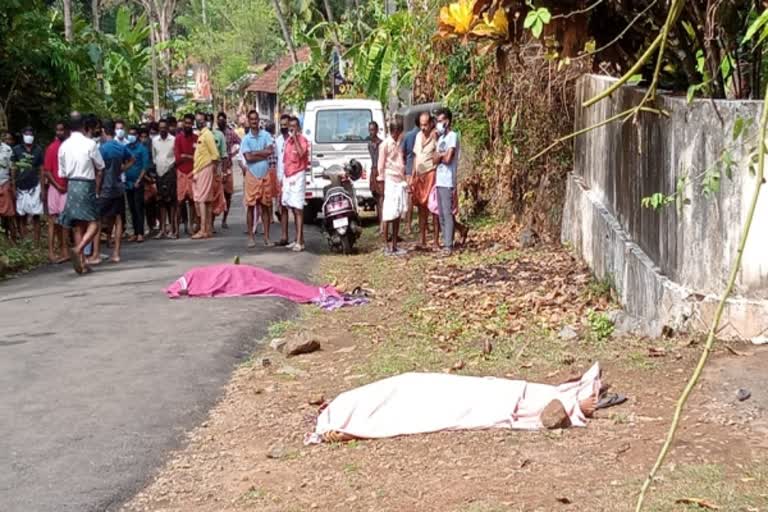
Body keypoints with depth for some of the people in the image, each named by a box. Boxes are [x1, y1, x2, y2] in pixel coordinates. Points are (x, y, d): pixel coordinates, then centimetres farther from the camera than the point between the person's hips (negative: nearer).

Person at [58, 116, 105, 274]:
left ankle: (81, 262, 8)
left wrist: (69, 185, 17)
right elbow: (99, 168, 1)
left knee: (79, 225, 9)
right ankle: (78, 250, -25)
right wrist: (97, 189, 12)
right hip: (87, 185, -5)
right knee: (93, 223, -2)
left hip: (71, 185, 5)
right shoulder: (89, 143, -5)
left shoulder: (64, 146, 6)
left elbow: (62, 172, 7)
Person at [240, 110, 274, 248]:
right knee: (251, 206, 1)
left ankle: (266, 237, 10)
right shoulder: (246, 139, 0)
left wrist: (255, 153, -9)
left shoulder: (265, 135, 5)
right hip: (252, 175, -1)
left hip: (265, 175, 1)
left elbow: (270, 151, -9)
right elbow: (248, 157, -11)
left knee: (265, 206, 5)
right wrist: (263, 154, -8)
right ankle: (250, 237, 7)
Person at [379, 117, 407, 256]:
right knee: (389, 214, -6)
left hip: (400, 182, 7)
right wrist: (382, 184, -12)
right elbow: (381, 166, -8)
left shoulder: (400, 143, 15)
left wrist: (405, 179, 14)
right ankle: (386, 246, -1)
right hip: (390, 182, -7)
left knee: (398, 214, 8)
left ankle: (394, 245, 14)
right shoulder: (385, 144, -7)